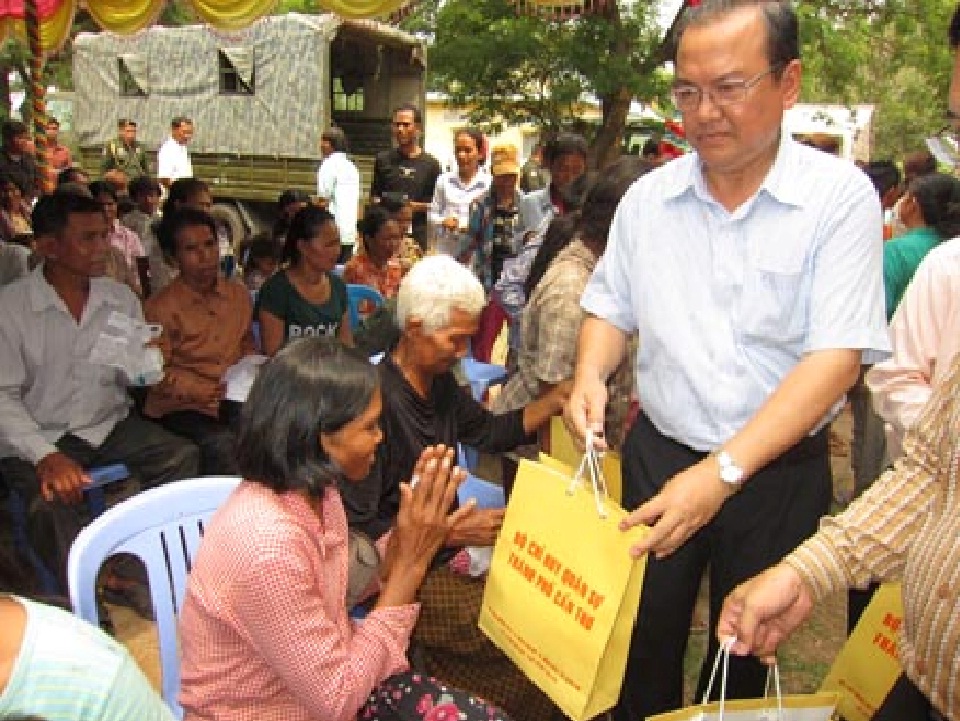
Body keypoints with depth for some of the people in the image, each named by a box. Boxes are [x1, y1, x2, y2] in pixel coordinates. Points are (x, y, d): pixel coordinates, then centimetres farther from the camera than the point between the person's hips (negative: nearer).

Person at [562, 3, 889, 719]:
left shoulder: (841, 196, -13)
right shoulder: (648, 197, -2)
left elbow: (837, 356, -20)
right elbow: (612, 308, 9)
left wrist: (724, 471, -29)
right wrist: (591, 375, -13)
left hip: (778, 469, -2)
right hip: (659, 454, 2)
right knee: (645, 633, 15)